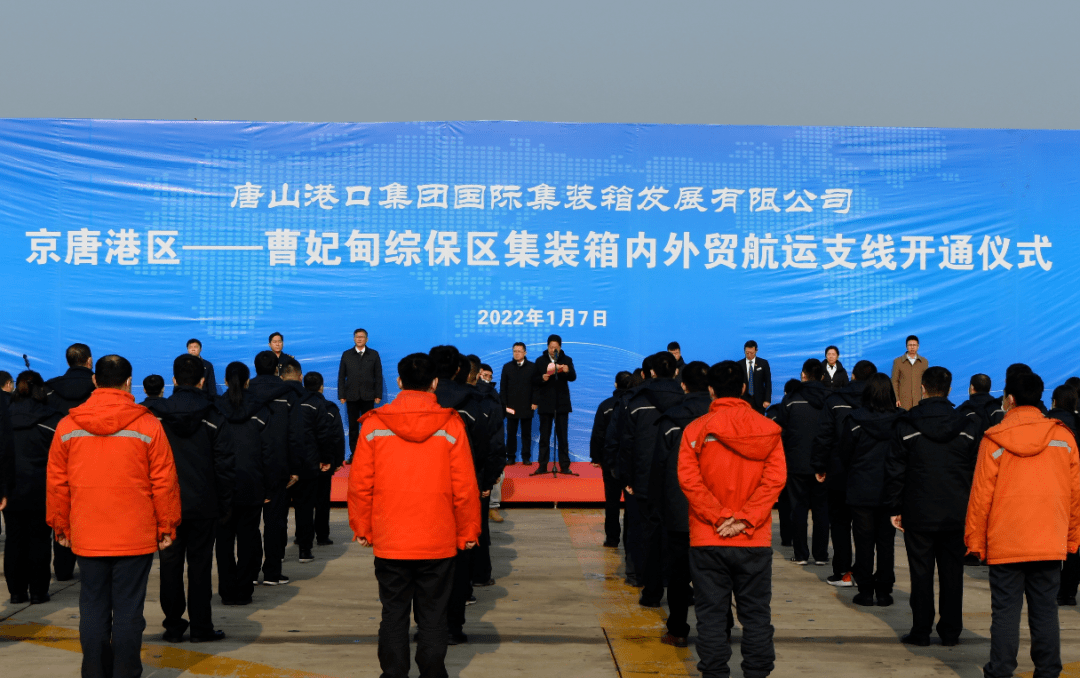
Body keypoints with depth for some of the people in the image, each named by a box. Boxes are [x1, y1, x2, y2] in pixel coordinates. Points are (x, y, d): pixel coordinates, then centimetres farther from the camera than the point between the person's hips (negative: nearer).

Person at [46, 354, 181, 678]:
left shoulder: (67, 426, 0)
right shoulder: (147, 425, -6)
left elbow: (56, 482, 6)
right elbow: (164, 482, -4)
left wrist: (60, 525, 17)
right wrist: (167, 526, 6)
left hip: (87, 538, 2)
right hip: (136, 537, -2)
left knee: (93, 610, 11)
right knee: (128, 611, 4)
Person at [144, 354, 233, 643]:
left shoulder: (155, 416, -3)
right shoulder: (212, 417, -5)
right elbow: (225, 464, -5)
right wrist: (224, 503, 4)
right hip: (203, 505, -1)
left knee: (170, 564, 9)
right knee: (200, 565, 6)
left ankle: (173, 626, 12)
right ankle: (201, 627, 9)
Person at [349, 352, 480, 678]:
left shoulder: (373, 424, -4)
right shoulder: (450, 425, -7)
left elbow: (360, 484, -2)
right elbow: (465, 487, -5)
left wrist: (362, 528, 10)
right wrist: (468, 532, 6)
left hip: (389, 541, 1)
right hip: (438, 542, -1)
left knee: (394, 615, 10)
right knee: (433, 617, 8)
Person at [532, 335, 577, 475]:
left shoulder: (567, 360, 4)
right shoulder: (540, 361, 6)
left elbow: (573, 377, -9)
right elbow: (534, 380, 4)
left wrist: (567, 371, -30)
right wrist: (542, 378, -17)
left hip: (562, 404, 0)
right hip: (546, 404, 0)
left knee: (562, 436, 2)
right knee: (544, 436, 4)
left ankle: (565, 466, 5)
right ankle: (542, 466, 8)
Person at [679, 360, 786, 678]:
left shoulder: (695, 429, -3)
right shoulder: (767, 429, 2)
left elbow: (689, 480, -11)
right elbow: (775, 479, -7)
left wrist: (719, 518, -9)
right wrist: (745, 520, -10)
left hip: (708, 540, -1)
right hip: (755, 541, 1)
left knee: (711, 613, 6)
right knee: (756, 613, 10)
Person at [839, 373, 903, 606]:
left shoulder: (855, 421, -9)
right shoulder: (900, 421, -8)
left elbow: (844, 455, 1)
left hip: (861, 492, -1)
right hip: (889, 491, 1)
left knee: (864, 543, 7)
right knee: (886, 542, 9)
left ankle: (865, 590, 9)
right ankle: (884, 591, 11)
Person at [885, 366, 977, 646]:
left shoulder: (906, 426, -5)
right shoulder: (967, 427, 1)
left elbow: (895, 470, -3)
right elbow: (975, 471, 4)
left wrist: (894, 508, 4)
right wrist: (971, 508, 11)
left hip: (919, 514, -2)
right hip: (956, 515, 2)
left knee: (921, 573, 4)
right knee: (952, 572, 9)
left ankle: (921, 631, 8)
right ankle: (950, 631, 13)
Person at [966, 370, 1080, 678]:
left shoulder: (995, 441, -6)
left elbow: (981, 495, -4)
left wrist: (975, 540, 4)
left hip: (1005, 544, -2)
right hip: (1051, 543, 2)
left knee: (1005, 612, 3)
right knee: (1045, 611, 8)